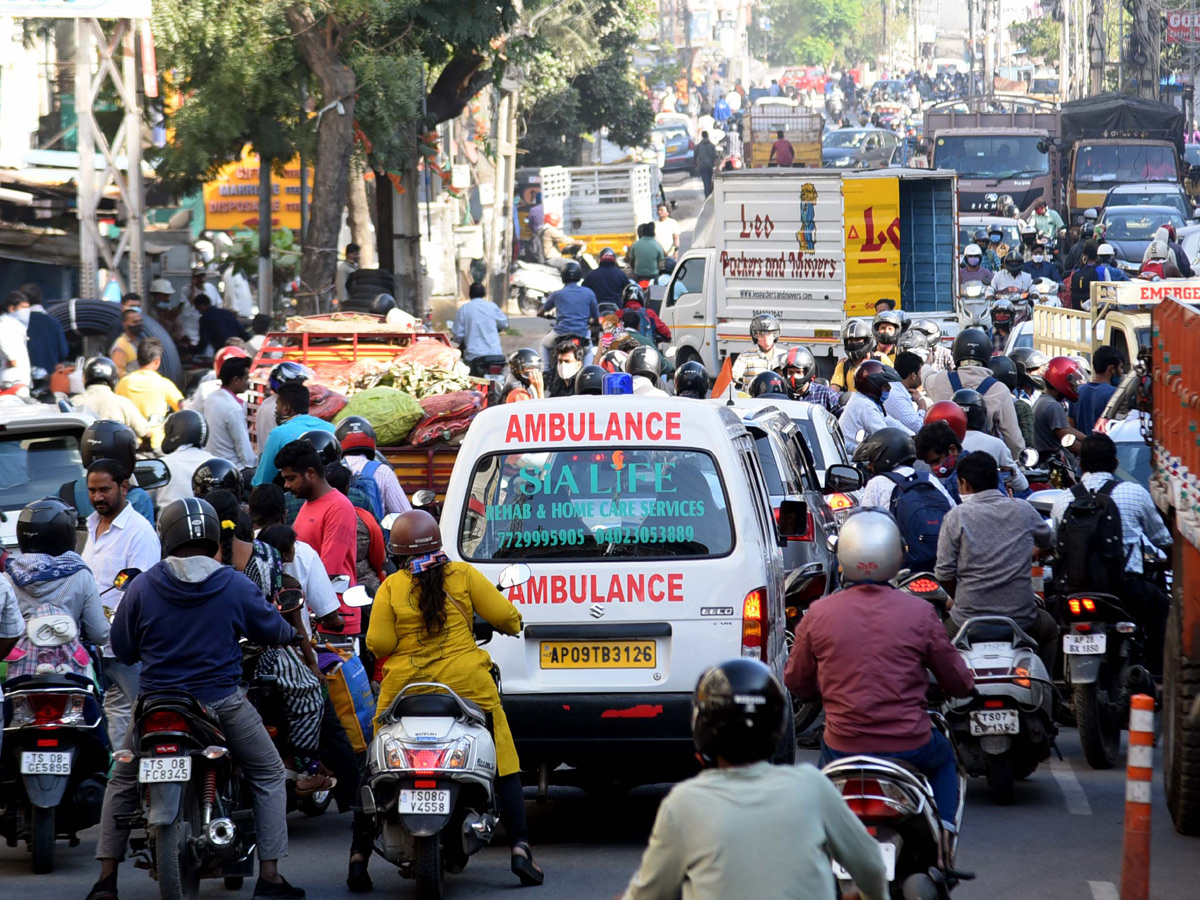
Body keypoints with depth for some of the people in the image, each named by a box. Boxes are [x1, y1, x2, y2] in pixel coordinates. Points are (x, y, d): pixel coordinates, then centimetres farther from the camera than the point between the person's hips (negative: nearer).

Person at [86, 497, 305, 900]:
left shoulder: (142, 587, -5)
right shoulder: (235, 586, -6)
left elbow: (122, 648, 4)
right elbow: (273, 631, 6)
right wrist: (292, 632, 30)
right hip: (222, 701, -1)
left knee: (122, 783, 19)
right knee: (268, 777, 17)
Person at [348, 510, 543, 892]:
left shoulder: (391, 588, -2)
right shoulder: (463, 575, -2)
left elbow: (379, 644, -7)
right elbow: (503, 614, -2)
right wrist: (514, 625, 20)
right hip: (465, 682, -1)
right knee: (503, 763, 7)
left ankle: (359, 856, 9)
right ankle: (519, 846, -4)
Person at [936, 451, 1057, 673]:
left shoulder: (956, 516, -7)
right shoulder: (1023, 511, 2)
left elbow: (944, 573, -7)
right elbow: (1048, 541, 22)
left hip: (969, 620, -2)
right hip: (1021, 619, 2)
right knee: (1049, 629, 33)